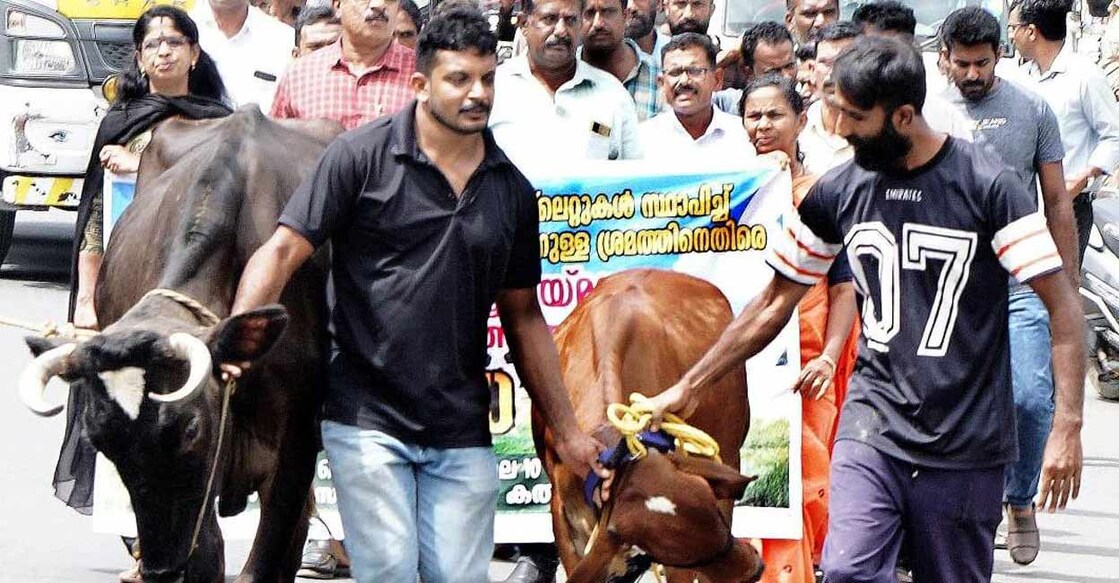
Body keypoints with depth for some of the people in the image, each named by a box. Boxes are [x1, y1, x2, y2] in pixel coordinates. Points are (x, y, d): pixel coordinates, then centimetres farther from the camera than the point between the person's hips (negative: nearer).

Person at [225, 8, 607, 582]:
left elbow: (523, 316, 18)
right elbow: (283, 251, -7)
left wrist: (567, 431, 16)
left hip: (461, 435, 4)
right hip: (367, 420, -4)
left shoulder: (511, 190, 10)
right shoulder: (361, 156, -4)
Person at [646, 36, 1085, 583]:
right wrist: (688, 387, 15)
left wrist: (1067, 426, -17)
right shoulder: (838, 192, 5)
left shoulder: (985, 185, -8)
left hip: (966, 442, -3)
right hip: (874, 423, 3)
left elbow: (1062, 305, -9)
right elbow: (774, 304, 16)